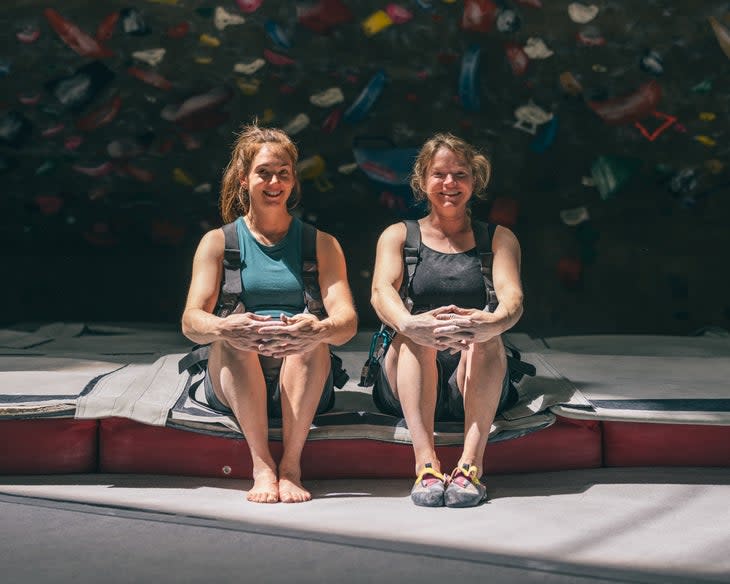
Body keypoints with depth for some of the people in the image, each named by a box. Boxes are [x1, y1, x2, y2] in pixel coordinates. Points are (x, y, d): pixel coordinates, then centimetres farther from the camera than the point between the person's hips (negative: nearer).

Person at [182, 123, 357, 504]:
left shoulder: (321, 244, 10)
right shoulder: (219, 242, 8)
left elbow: (347, 320, -6)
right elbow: (191, 322, -7)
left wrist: (321, 330, -32)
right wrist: (223, 328, -33)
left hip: (301, 386, 0)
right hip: (234, 385, 0)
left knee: (309, 329, -30)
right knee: (235, 320, -30)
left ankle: (291, 463, -27)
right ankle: (261, 464, -29)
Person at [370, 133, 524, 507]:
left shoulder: (498, 238, 13)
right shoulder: (398, 236, 12)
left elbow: (513, 296, -8)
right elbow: (381, 292, -9)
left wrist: (494, 321, -35)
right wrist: (407, 323, -35)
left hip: (475, 385, 0)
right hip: (407, 389, 0)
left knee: (485, 334, -30)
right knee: (413, 333, -30)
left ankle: (472, 463, -42)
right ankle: (425, 462, -42)